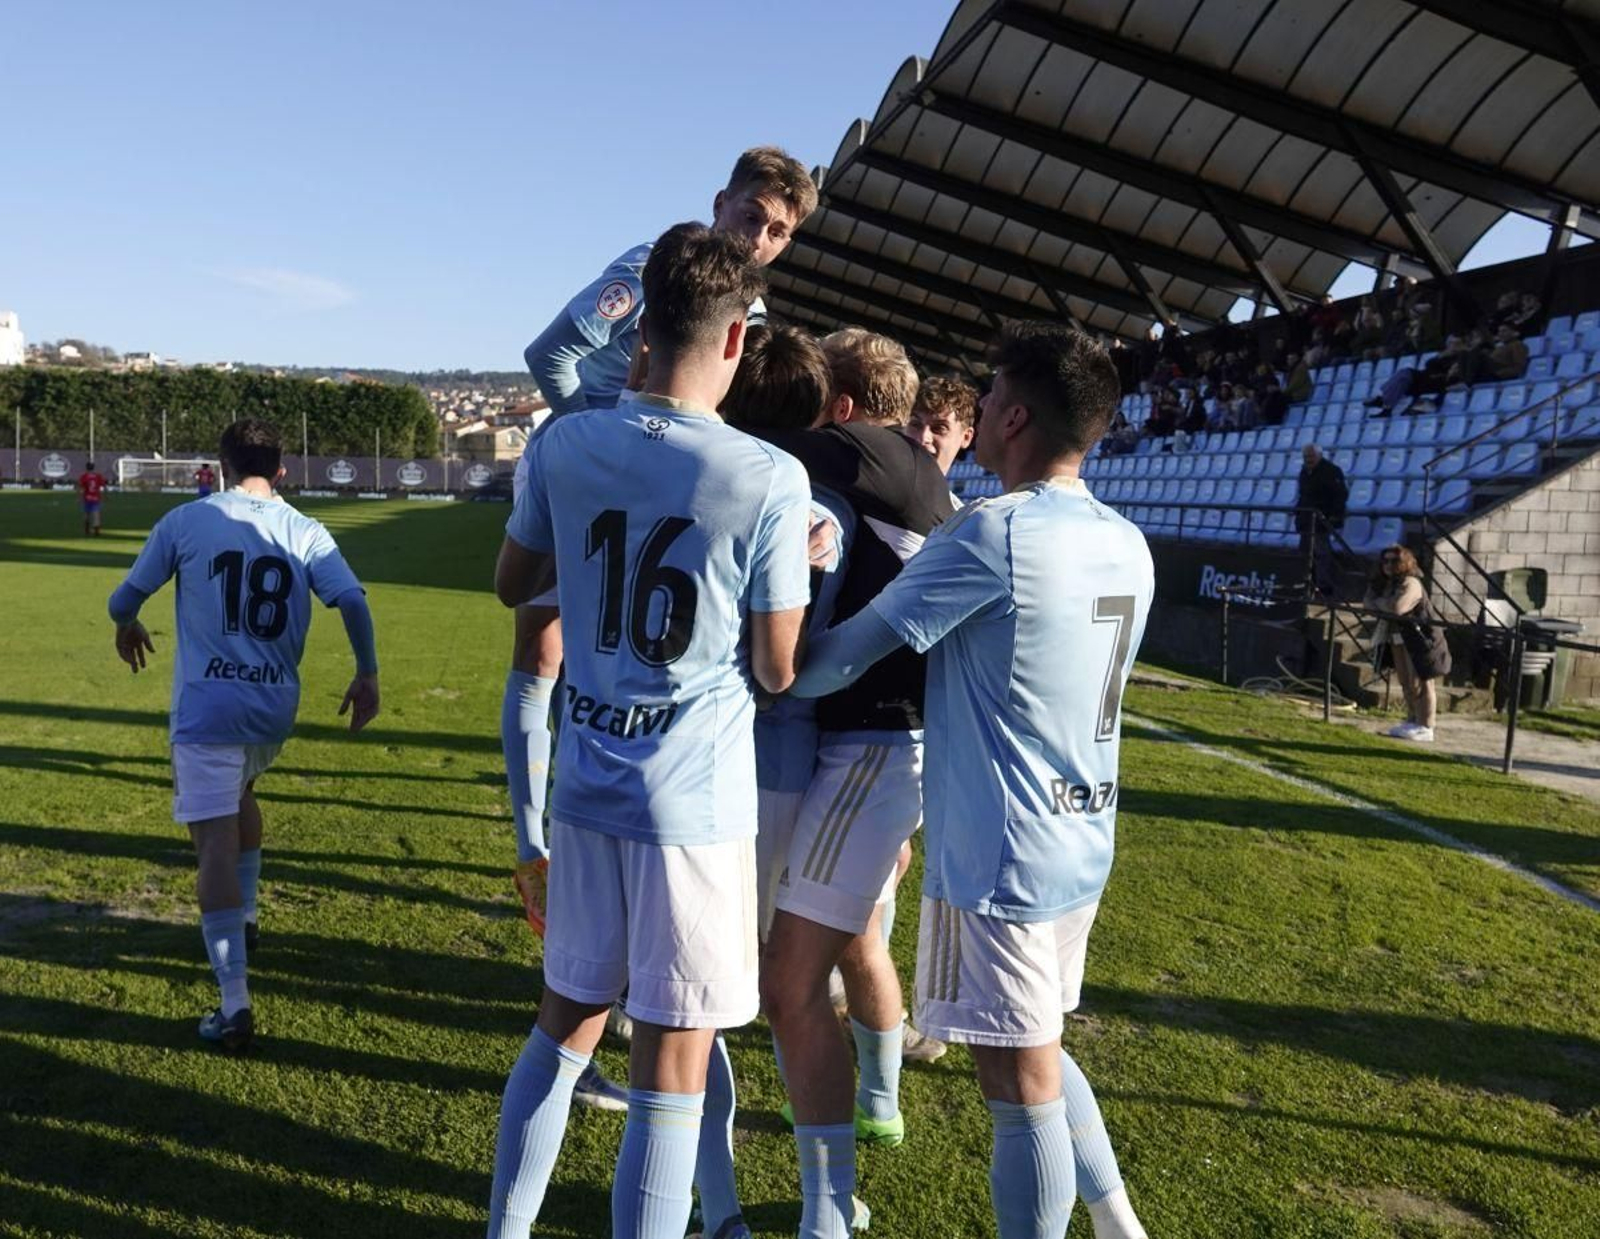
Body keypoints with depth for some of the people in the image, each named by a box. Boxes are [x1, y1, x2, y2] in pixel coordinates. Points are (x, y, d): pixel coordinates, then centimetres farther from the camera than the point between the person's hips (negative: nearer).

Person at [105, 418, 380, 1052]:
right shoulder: (305, 532, 2)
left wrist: (127, 629, 28)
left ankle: (235, 1006, -8)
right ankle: (243, 919, 42)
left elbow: (124, 599, 6)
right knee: (241, 792, 33)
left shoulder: (185, 522, -1)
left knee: (215, 845, -4)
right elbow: (353, 601, -10)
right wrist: (367, 676, 1)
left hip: (207, 709, -3)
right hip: (274, 709, 3)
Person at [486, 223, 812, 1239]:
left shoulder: (565, 446, -1)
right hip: (698, 797, -5)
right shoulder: (771, 480, -14)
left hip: (587, 781, 6)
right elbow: (778, 672, -8)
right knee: (673, 1061, 7)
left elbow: (512, 584, 14)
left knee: (568, 1018, 22)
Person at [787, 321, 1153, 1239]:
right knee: (1040, 1051, 25)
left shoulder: (992, 533, -18)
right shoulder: (1130, 548, 5)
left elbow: (838, 661, -16)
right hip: (1083, 844, 8)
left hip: (1001, 853, -8)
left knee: (1022, 1084, 6)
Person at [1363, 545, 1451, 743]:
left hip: (1420, 638, -9)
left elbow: (1397, 608, -31)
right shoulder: (1381, 583, 9)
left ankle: (1425, 728, -4)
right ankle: (1412, 721, 25)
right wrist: (1386, 606, -15)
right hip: (1397, 638, 9)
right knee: (1406, 682, 15)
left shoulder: (1410, 584, -19)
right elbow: (1367, 603, 3)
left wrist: (1380, 602, -12)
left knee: (1420, 682, -7)